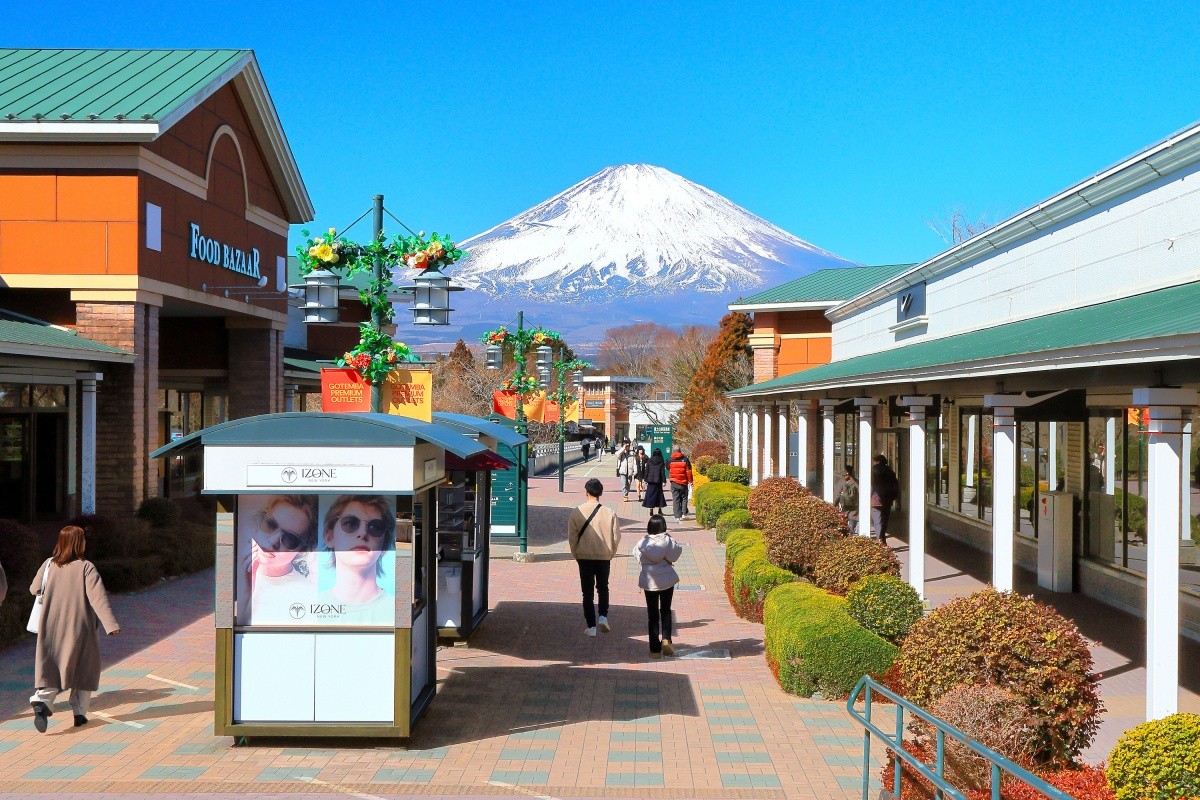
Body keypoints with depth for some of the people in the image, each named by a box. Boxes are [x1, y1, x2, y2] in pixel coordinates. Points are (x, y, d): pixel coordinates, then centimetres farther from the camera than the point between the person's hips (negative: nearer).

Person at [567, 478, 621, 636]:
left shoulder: (577, 512, -8)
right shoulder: (609, 512, -8)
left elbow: (572, 537, -4)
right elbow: (616, 536, -3)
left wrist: (576, 555, 10)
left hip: (584, 557, -1)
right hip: (604, 557, 1)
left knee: (587, 592, 8)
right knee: (603, 588, 20)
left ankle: (591, 626, 7)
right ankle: (603, 616, 4)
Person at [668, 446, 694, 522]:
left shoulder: (670, 460, -2)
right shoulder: (685, 459, -6)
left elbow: (668, 470, 13)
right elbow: (688, 471, -6)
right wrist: (690, 481, 1)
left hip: (674, 482, 1)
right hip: (683, 482, -1)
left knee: (676, 499, 3)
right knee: (684, 498, 14)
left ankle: (677, 516, -1)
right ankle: (683, 513, 5)